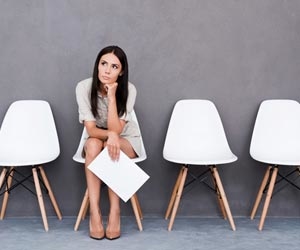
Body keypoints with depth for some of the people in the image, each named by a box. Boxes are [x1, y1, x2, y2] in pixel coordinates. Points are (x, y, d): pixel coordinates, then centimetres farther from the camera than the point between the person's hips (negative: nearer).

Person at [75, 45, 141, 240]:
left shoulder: (129, 90, -22)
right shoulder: (84, 87, -20)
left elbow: (116, 130, -28)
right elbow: (91, 129, -23)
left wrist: (112, 96, -35)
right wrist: (109, 134, -43)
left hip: (127, 141, -1)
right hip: (96, 140, 1)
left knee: (112, 147, -34)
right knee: (93, 144, -34)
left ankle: (115, 211, -32)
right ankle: (94, 212, -35)